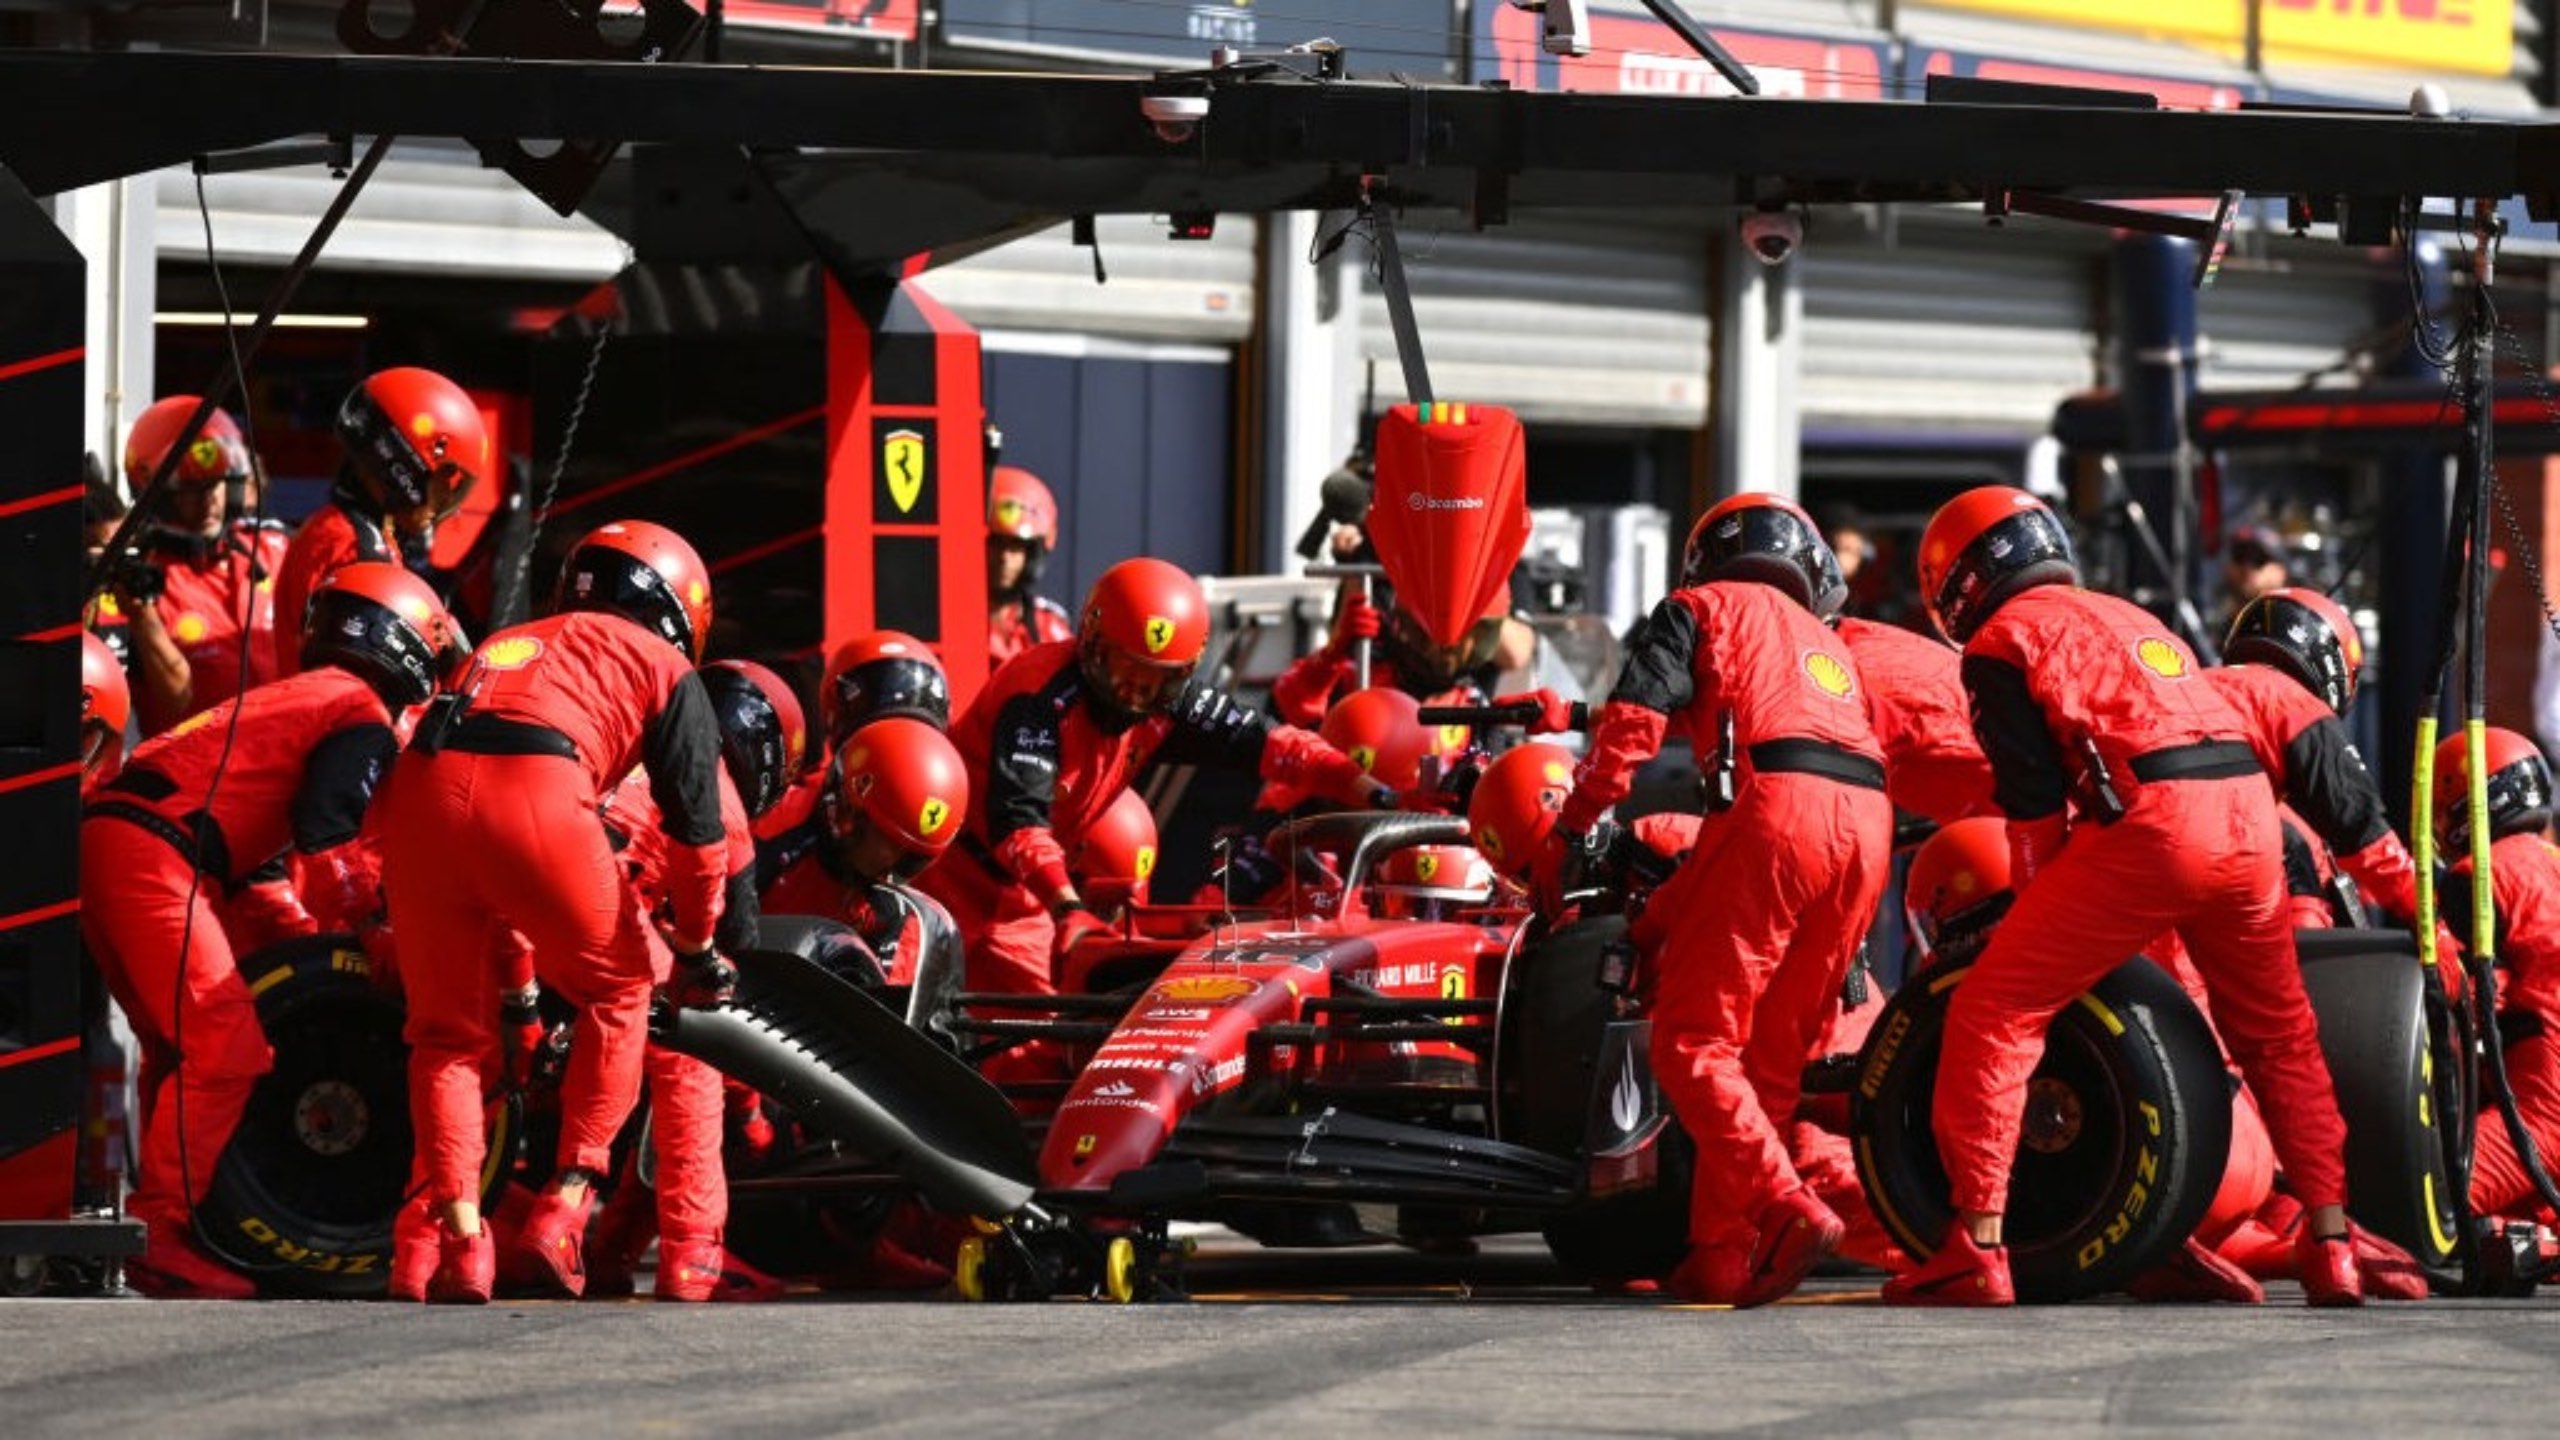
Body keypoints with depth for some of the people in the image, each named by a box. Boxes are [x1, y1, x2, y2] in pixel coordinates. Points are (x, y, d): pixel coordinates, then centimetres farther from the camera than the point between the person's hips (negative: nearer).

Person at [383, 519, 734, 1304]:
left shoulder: (511, 643, 38)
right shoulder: (666, 671, 24)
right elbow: (696, 829, 18)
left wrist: (523, 953, 49)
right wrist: (695, 950, 34)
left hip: (421, 789, 4)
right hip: (537, 795, -4)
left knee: (448, 1031, 16)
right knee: (617, 994, 19)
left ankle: (453, 1234, 2)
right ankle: (565, 1206, 10)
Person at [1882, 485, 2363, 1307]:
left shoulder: (2003, 640, 10)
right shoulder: (2127, 618, 32)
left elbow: (2035, 804, 4)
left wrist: (2035, 917, 16)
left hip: (2154, 821, -7)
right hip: (2249, 808, 7)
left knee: (1993, 1015, 1)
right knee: (2278, 1038, 24)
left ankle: (1976, 1251, -5)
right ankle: (2332, 1249, 22)